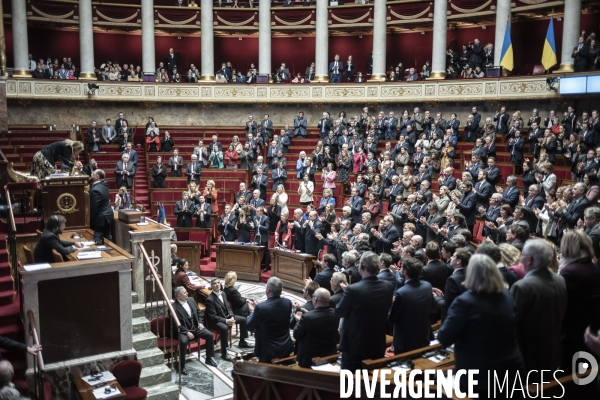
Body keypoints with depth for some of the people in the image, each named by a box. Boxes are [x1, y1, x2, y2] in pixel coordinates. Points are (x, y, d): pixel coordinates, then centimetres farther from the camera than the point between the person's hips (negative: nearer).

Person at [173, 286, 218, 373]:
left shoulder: (191, 300, 6)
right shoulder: (174, 307, -14)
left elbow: (199, 313, 14)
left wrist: (200, 323, -2)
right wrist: (187, 332, -22)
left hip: (196, 327, 6)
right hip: (183, 331, -6)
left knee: (209, 335, -13)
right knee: (183, 341, -35)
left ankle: (209, 358, 5)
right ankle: (182, 365, -17)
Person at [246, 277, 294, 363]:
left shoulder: (260, 307, -25)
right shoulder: (288, 303, -8)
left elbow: (249, 326, -11)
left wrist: (252, 311, 7)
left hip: (268, 352, -5)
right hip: (286, 349, 5)